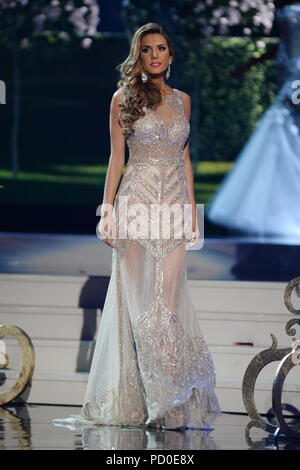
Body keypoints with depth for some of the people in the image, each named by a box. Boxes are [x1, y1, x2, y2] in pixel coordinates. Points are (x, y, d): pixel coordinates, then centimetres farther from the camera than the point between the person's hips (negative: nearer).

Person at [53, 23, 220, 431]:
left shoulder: (182, 100, 13)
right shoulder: (124, 98, 3)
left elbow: (185, 158, 16)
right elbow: (116, 156, 2)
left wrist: (192, 211, 11)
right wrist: (108, 209, -6)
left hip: (174, 204, 2)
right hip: (138, 201, -2)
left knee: (168, 298, -3)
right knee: (140, 299, -4)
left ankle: (173, 401, 2)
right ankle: (142, 398, 2)